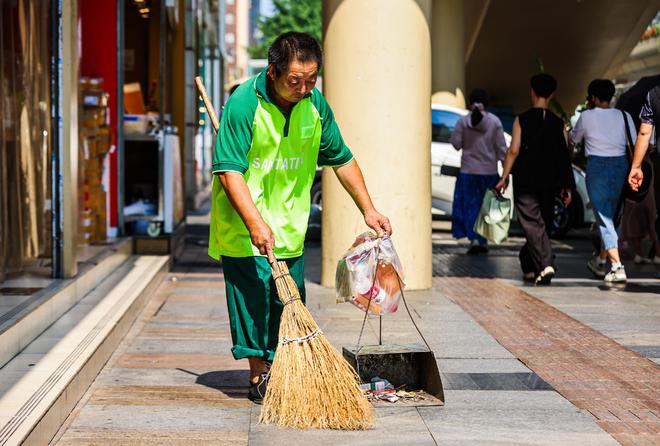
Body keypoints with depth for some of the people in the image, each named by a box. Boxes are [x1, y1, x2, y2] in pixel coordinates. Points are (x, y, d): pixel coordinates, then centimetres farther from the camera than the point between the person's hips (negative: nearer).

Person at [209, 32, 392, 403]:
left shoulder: (315, 104, 0)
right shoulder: (243, 104, -18)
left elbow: (342, 159, 12)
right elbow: (229, 171, -22)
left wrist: (368, 210, 9)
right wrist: (255, 224, -31)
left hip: (290, 226, 5)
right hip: (245, 225, -5)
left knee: (288, 302, 7)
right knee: (254, 298, -5)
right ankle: (258, 377, 6)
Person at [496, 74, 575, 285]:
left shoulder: (522, 120, -5)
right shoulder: (558, 124, 3)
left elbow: (513, 151, -9)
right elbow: (564, 156, 1)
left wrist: (504, 177, -2)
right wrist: (567, 187, 5)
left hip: (525, 182, -3)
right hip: (548, 183, 3)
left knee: (533, 224, -6)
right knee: (543, 224, 15)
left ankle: (546, 265, -24)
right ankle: (529, 267, 25)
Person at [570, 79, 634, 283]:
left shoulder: (587, 116, -3)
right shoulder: (624, 116, 5)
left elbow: (574, 138, 13)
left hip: (597, 165, -4)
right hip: (620, 164, 4)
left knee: (604, 217, -5)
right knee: (610, 214, 18)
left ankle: (617, 266, -17)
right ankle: (601, 261, 31)